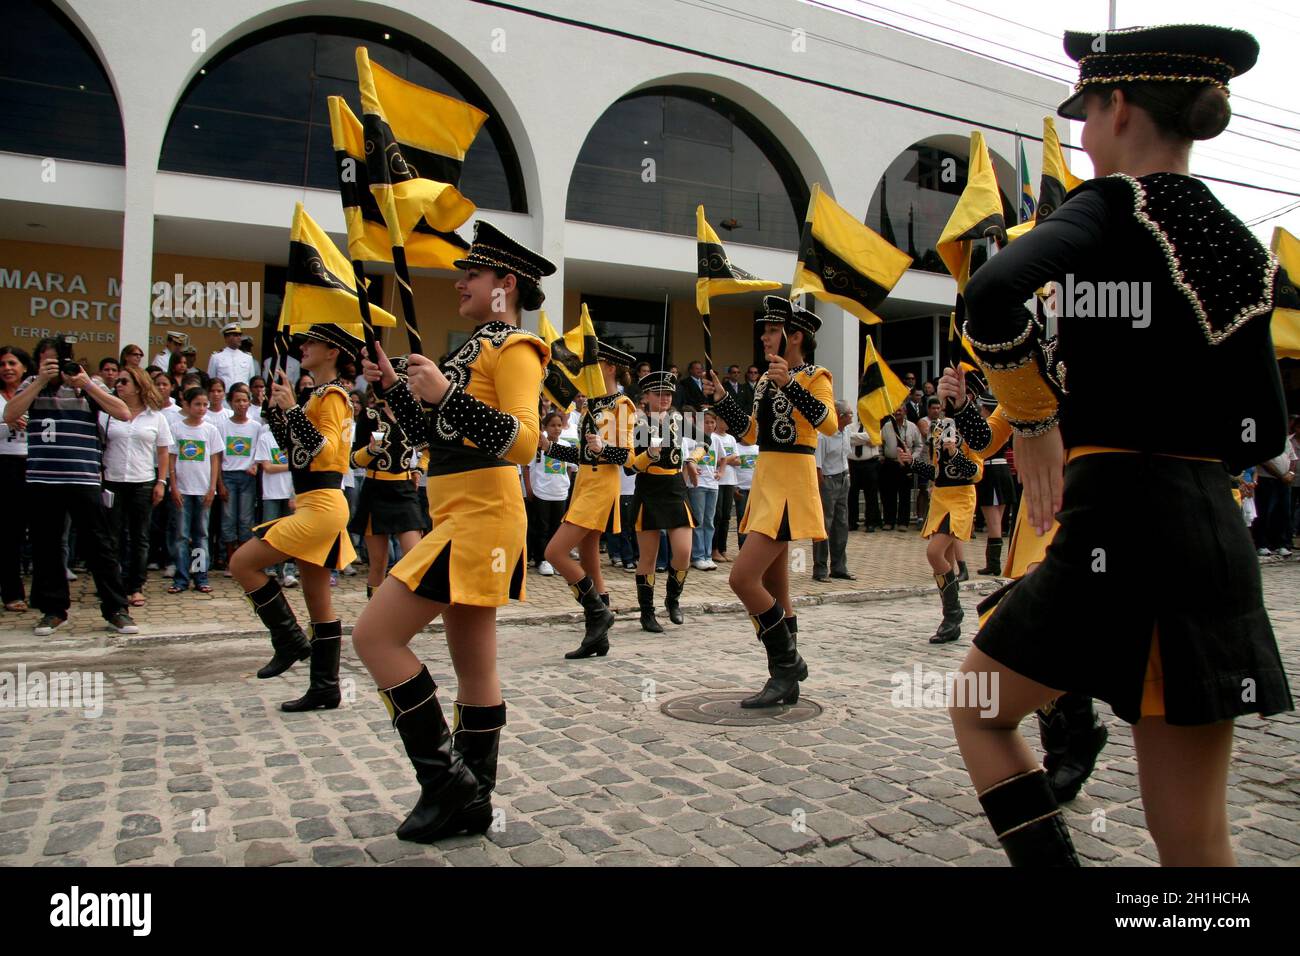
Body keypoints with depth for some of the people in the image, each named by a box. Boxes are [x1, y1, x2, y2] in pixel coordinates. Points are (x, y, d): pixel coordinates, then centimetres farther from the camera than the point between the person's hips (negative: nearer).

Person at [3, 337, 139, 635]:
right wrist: (41, 380, -10)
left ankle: (115, 609, 5)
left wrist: (87, 384, -12)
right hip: (41, 481, 2)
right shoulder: (31, 385, 10)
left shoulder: (87, 386, 5)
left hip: (84, 480, -2)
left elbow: (123, 414, -5)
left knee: (99, 546, 0)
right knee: (45, 548, 9)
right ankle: (53, 609, 21)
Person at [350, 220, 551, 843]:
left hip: (480, 518, -10)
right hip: (463, 518, 10)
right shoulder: (477, 347, 21)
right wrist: (393, 388, 16)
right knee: (474, 664, 11)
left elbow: (522, 442, -20)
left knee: (375, 635, -10)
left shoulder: (514, 347, -7)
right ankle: (471, 800, 20)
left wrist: (445, 393, -23)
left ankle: (444, 774, -2)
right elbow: (440, 438, 24)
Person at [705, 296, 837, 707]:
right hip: (766, 483, 9)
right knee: (773, 590, 11)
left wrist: (790, 385, -32)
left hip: (790, 485, -9)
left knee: (742, 578, -16)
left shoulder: (815, 376, -6)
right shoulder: (766, 380, 16)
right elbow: (749, 434, 21)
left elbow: (829, 424, -24)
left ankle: (788, 664, 0)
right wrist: (721, 398, 14)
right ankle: (786, 681, 20)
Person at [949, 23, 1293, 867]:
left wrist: (1033, 418, -13)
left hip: (1118, 528, -7)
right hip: (1215, 535, 7)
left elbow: (992, 295, -26)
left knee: (979, 706, 17)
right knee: (1195, 836, 13)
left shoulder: (1116, 206, -5)